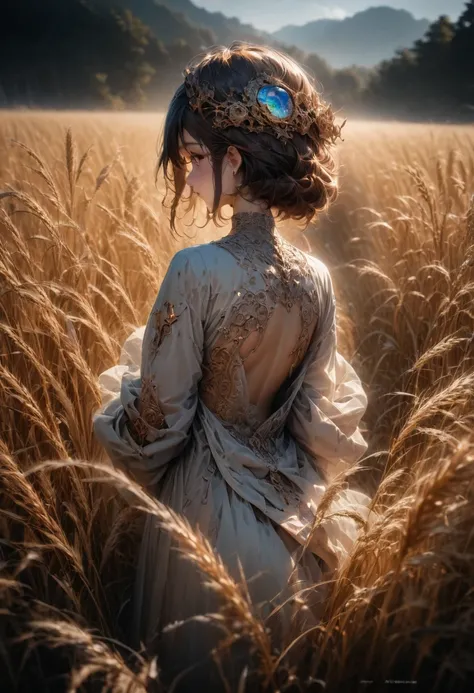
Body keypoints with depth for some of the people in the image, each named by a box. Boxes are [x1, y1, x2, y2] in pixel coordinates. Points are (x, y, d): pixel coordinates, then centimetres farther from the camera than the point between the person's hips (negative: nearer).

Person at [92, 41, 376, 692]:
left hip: (207, 505, -4)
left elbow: (161, 409, -18)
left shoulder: (197, 270, -26)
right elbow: (323, 411, -2)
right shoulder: (316, 278, -11)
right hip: (289, 516, 5)